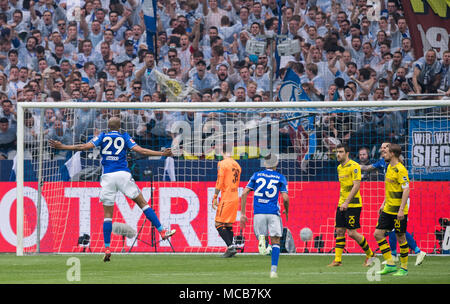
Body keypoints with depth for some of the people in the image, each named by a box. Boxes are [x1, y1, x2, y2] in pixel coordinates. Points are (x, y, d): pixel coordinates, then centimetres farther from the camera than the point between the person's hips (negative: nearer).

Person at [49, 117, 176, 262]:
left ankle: (107, 248, -3)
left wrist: (61, 147, 6)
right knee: (142, 203, 8)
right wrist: (162, 154, 7)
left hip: (107, 177, 1)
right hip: (123, 174, -1)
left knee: (107, 214, 4)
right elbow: (139, 150, 1)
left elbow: (85, 146, 1)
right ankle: (162, 231, 3)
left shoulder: (103, 136, 10)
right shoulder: (124, 137, 10)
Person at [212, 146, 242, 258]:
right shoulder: (237, 165, 14)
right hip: (235, 197, 7)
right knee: (229, 225, 13)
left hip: (226, 198, -7)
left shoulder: (222, 164, -9)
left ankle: (230, 246, -18)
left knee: (219, 224, -6)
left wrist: (215, 198, -10)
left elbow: (219, 183, -14)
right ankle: (230, 249, 8)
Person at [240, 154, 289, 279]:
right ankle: (273, 270, -6)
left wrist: (242, 214, 7)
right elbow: (285, 198, -3)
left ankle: (261, 239, -24)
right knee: (275, 242, 7)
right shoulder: (280, 178, 6)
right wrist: (286, 211, 17)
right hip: (273, 212, -1)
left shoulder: (256, 175, 11)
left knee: (261, 234, 16)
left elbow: (244, 193, 4)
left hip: (258, 212, 1)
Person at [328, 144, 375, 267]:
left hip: (353, 204, -8)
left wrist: (346, 202, -23)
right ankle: (337, 259, 5)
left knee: (352, 232, -7)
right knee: (339, 231, 3)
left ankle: (370, 254, 10)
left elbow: (356, 186, -19)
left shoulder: (354, 166, -13)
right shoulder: (340, 168, 13)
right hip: (342, 205, 8)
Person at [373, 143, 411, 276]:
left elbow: (406, 190, -20)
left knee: (401, 237, 0)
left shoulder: (400, 170, -16)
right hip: (388, 210, 9)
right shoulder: (390, 167, 12)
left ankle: (404, 268, 11)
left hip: (398, 211, -9)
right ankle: (390, 265, 7)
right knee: (378, 233, 3)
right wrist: (384, 204, 21)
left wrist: (401, 210, -24)